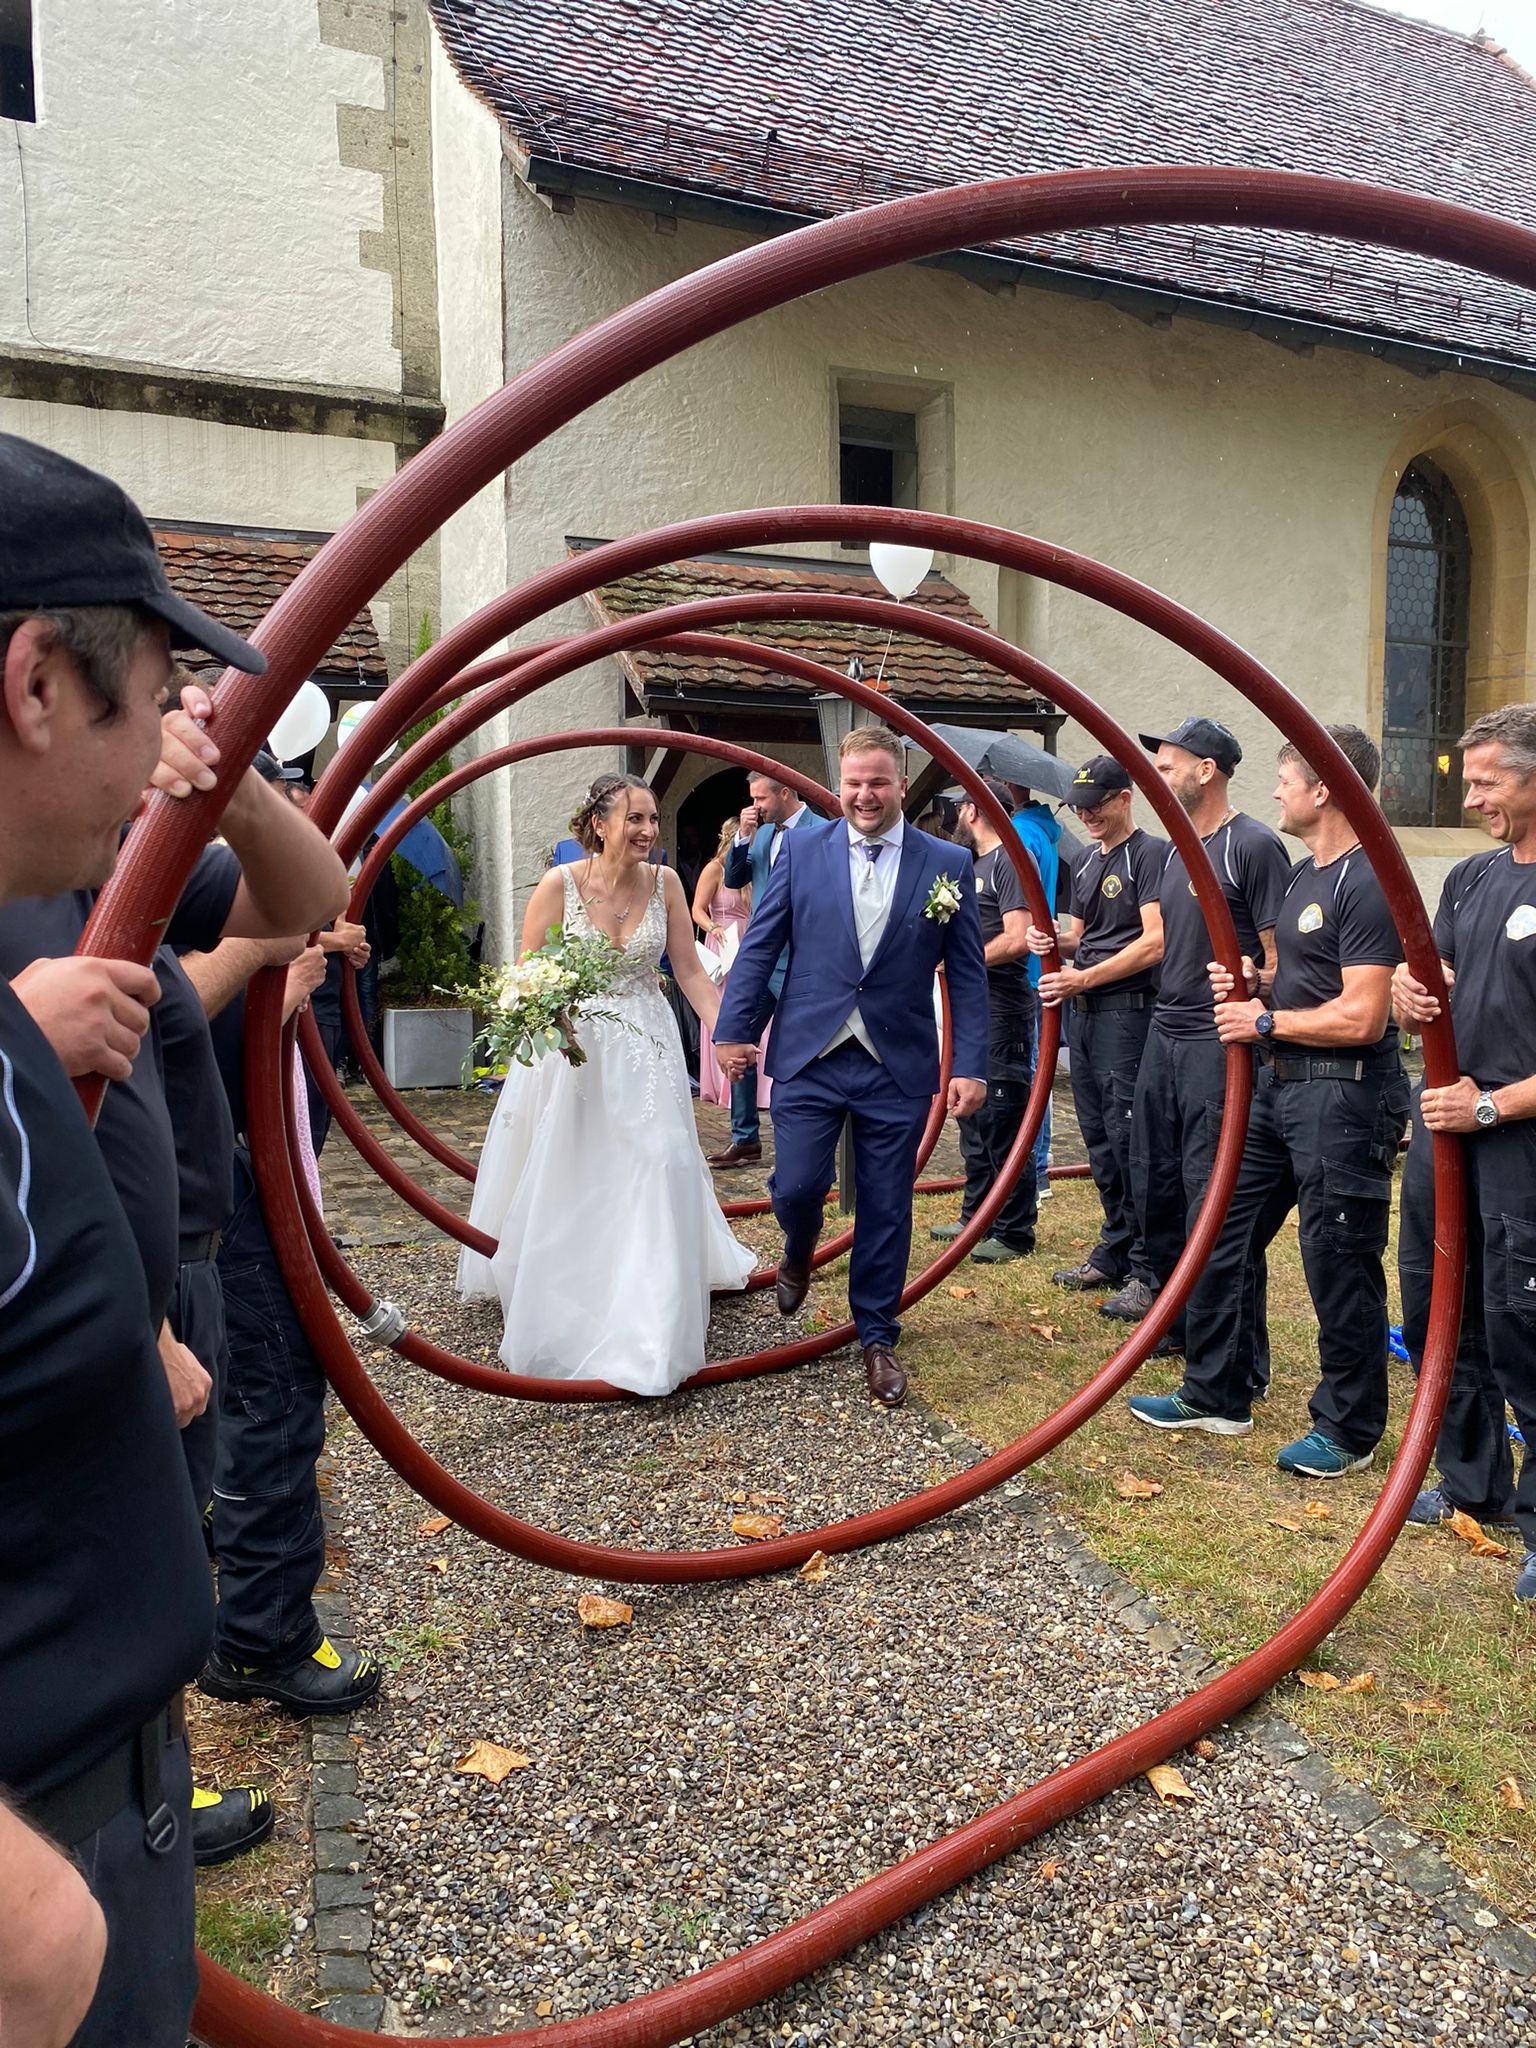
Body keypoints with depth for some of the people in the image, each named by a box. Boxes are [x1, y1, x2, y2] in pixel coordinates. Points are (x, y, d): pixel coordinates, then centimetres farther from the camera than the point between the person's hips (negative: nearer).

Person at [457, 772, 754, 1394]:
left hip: (645, 1050, 2)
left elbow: (690, 971, 1)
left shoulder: (664, 883, -3)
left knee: (654, 1170, -2)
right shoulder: (559, 884, -11)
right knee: (562, 1184, 8)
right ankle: (559, 1305, 30)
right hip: (570, 1047, -2)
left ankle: (648, 1328, 11)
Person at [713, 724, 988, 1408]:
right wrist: (734, 1030, 0)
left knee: (885, 1210, 7)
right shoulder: (800, 850, 2)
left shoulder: (949, 864, 1)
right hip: (807, 1058, 0)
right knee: (796, 1187, -3)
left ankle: (877, 1337, 26)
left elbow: (967, 974, 2)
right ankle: (800, 1250, 35)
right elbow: (759, 947, 4)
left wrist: (970, 1065, -4)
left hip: (898, 1068, 0)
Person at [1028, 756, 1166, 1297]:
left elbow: (1154, 943, -16)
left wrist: (1083, 978, -17)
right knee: (1099, 1137, 12)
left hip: (1128, 1008, -9)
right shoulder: (1087, 861, 18)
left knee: (1127, 1136, -9)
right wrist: (1053, 939, 3)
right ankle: (1114, 1255, 22)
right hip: (1084, 1010, 9)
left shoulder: (1151, 853, -8)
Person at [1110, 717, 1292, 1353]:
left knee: (1213, 1189, -6)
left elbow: (1281, 956, -12)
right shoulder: (1177, 849, 15)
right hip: (1165, 1032, 8)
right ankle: (1155, 1280, 34)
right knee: (1152, 1171, 16)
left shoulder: (1254, 846, -11)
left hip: (1218, 1042, -8)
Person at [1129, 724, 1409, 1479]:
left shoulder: (1367, 884, -17)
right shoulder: (1303, 874, 14)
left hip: (1343, 1092, -10)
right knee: (1224, 1232, 13)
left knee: (1337, 1263, 2)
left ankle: (1349, 1429, 21)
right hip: (1278, 1083, 10)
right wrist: (1255, 984, 5)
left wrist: (1267, 1021, -11)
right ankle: (1216, 1395, 27)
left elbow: (1361, 1016, -23)